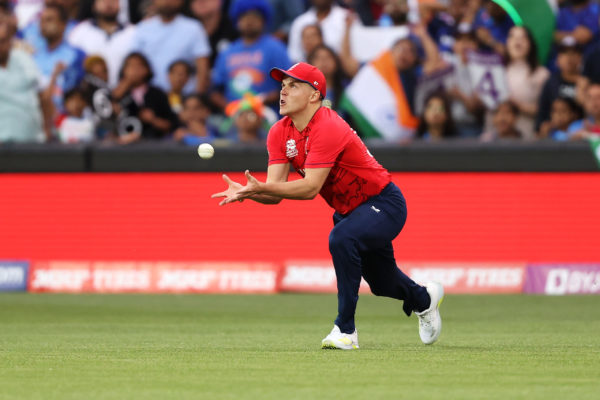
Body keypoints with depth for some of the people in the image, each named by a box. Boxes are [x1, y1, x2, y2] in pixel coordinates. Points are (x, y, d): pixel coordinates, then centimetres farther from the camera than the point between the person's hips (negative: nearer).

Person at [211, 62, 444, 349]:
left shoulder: (327, 129, -30)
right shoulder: (280, 133, -6)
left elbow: (310, 188, -37)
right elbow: (275, 192, -14)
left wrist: (261, 187, -45)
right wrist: (245, 192, -34)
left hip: (383, 204, -9)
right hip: (348, 210, 9)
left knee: (341, 238, -37)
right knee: (382, 285, 24)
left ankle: (346, 330, -27)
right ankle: (425, 298, 59)